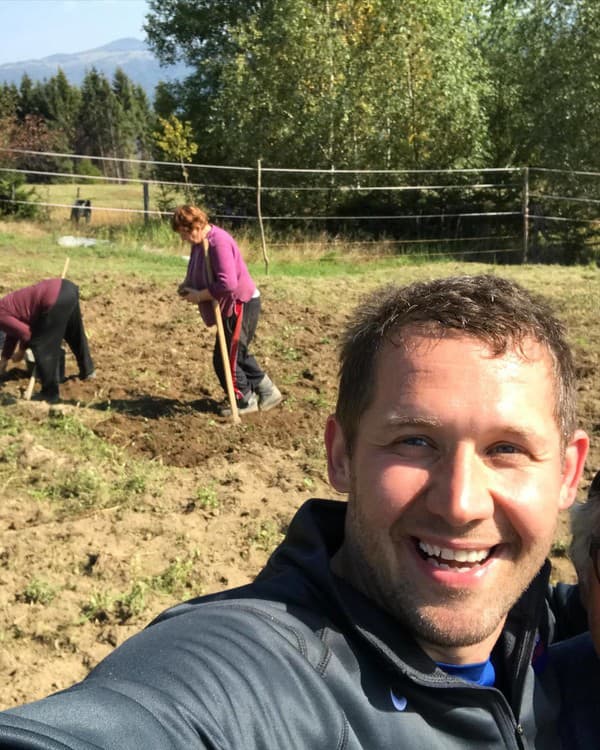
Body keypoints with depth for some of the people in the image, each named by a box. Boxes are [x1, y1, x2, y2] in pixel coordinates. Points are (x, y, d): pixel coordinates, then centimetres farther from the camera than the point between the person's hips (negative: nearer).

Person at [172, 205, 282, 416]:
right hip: (231, 306, 10)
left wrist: (199, 296, -22)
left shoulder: (218, 242, -25)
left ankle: (245, 401, 12)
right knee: (238, 354, 19)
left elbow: (228, 284, -32)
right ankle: (267, 392, 29)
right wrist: (188, 284, 1)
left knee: (225, 358, -4)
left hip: (241, 305, -10)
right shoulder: (200, 242, 6)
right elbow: (202, 274, 22)